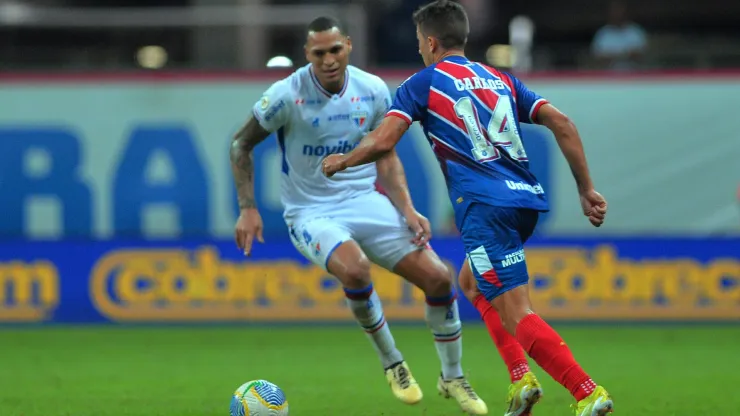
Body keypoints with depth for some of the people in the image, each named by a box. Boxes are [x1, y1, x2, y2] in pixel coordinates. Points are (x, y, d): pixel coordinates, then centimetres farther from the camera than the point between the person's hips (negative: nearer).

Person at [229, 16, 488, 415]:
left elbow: (386, 157, 10)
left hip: (366, 201, 4)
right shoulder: (288, 94, -14)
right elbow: (241, 144, -2)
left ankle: (452, 378, 14)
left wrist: (408, 211, -3)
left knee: (438, 277, -9)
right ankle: (392, 364, -9)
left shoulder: (373, 90, -3)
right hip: (312, 213, -4)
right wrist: (247, 209, -9)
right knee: (354, 268, -35)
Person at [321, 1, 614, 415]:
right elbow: (562, 124, 11)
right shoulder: (501, 80, 21)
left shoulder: (424, 82, 6)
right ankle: (522, 381, 14)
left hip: (485, 207, -7)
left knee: (517, 314, -10)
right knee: (474, 284, 28)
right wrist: (587, 190, 13)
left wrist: (342, 161, 16)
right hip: (526, 197, 7)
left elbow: (382, 141, -4)